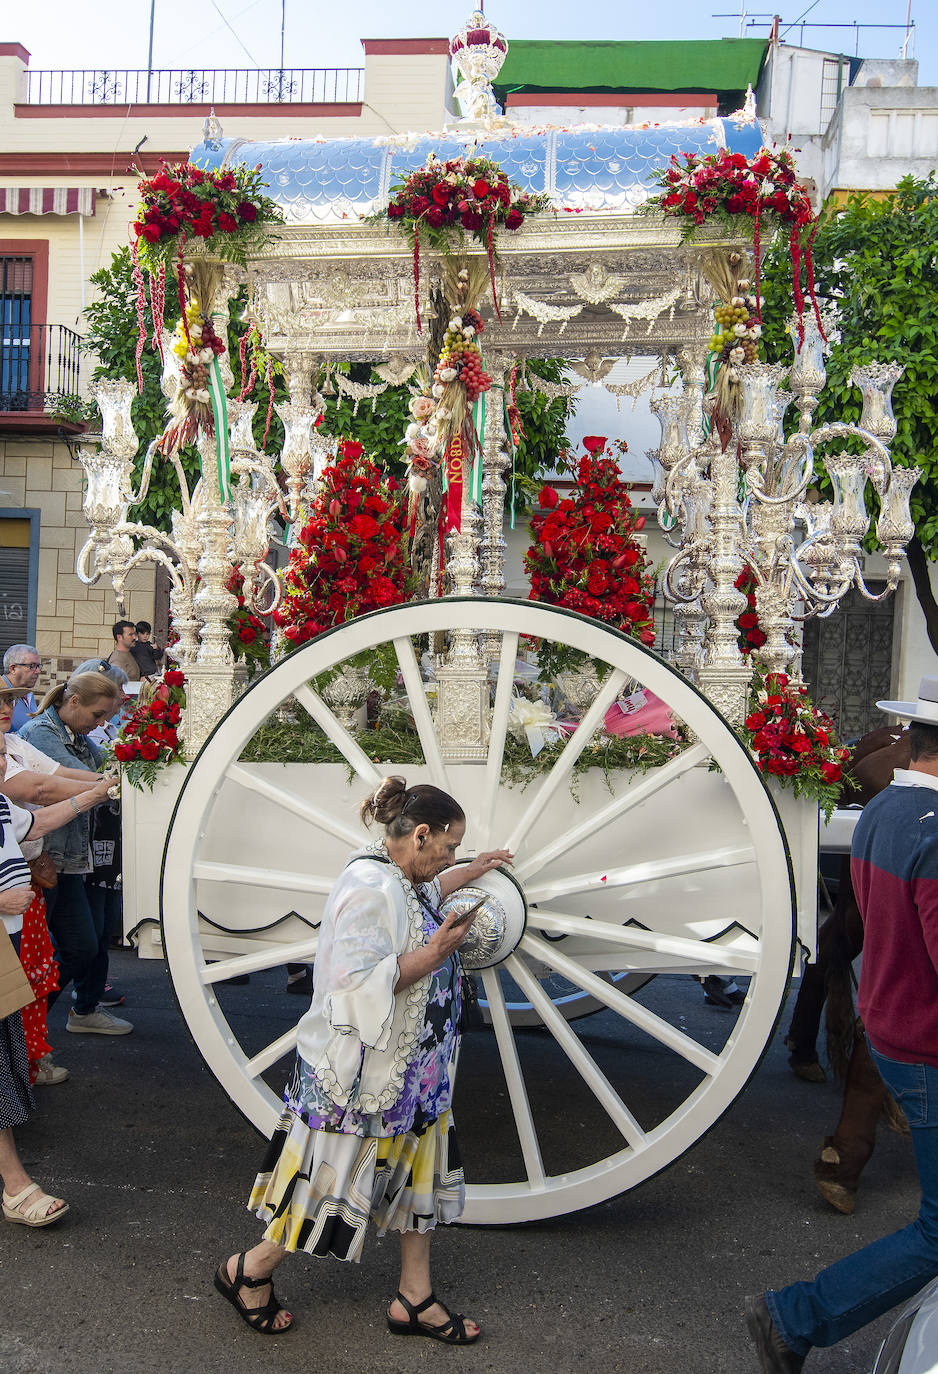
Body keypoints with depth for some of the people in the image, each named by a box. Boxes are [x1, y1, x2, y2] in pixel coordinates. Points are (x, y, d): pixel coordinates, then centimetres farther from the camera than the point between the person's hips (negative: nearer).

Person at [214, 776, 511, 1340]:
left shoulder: (397, 877, 7)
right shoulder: (370, 888, -25)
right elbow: (357, 986, -31)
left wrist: (471, 872, 32)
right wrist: (431, 956, -27)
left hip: (408, 1072, 10)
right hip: (361, 1076, -10)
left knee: (420, 1175, 16)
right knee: (335, 1181, 4)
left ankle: (416, 1300, 30)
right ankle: (250, 1271, 26)